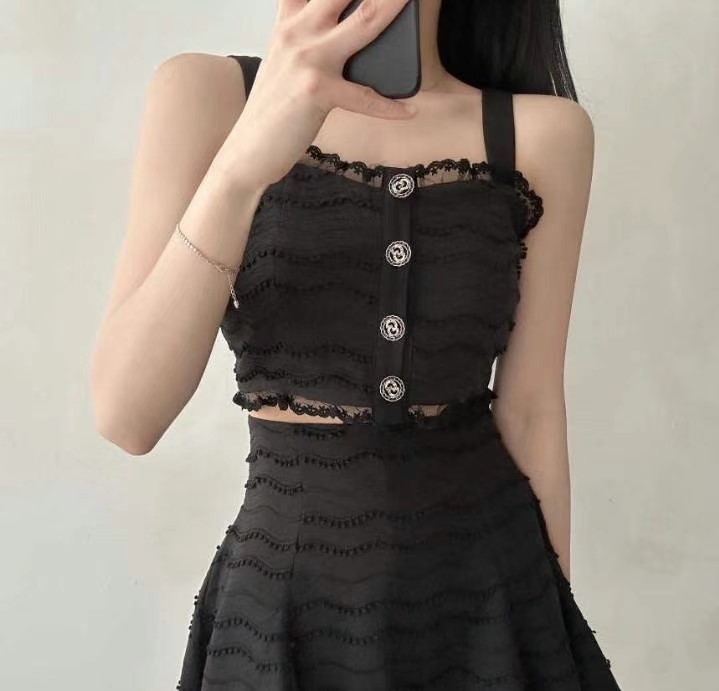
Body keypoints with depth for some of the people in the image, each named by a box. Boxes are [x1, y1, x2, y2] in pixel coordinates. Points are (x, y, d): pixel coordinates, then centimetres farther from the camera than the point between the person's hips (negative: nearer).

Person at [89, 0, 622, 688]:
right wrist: (245, 162, -28)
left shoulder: (545, 132, -6)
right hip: (287, 590, 0)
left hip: (492, 583, 1)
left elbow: (529, 411, -1)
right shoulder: (208, 93, -9)